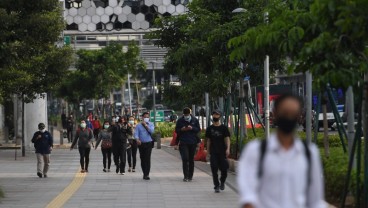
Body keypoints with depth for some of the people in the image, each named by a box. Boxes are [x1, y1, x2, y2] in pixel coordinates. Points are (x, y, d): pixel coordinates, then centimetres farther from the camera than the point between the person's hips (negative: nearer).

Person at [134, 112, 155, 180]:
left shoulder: (150, 124, 7)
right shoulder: (138, 125, 5)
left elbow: (152, 131, -11)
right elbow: (136, 133, -6)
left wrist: (145, 125, -11)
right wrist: (137, 139, -25)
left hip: (149, 143, -1)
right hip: (141, 144, 1)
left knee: (147, 159, -11)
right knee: (142, 159, 5)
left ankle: (147, 174, -13)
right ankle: (145, 173, 18)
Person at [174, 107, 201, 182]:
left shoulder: (195, 120, 5)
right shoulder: (180, 121, 3)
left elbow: (198, 129, 6)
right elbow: (176, 130, 7)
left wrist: (192, 128, -13)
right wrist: (182, 129, -14)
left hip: (192, 142, 2)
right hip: (183, 143, -2)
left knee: (191, 159, 8)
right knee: (185, 159, -12)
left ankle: (190, 176, 17)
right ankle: (186, 176, -10)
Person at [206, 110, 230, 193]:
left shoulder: (224, 128, 3)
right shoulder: (210, 128, 8)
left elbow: (227, 139, -1)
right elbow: (208, 140, 13)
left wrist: (228, 149, -13)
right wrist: (208, 151, 10)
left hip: (222, 152, -1)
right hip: (213, 152, 1)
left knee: (224, 168, 0)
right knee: (214, 170, -6)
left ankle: (222, 182, 26)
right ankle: (216, 186, 1)